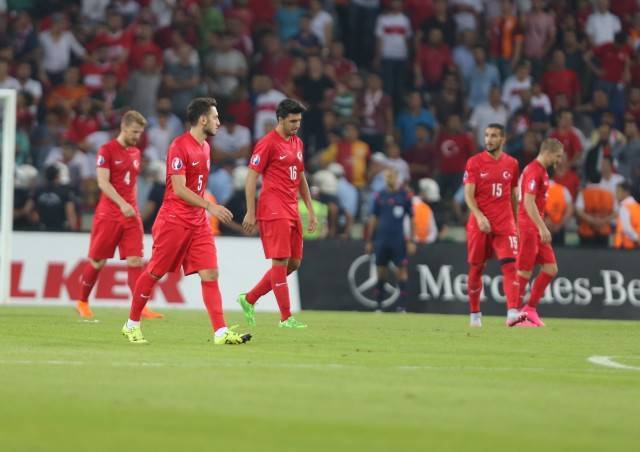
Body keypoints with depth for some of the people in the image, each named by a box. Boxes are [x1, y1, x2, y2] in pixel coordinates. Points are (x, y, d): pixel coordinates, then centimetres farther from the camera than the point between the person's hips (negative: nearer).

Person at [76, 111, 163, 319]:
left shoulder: (136, 153, 14)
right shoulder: (107, 150, -6)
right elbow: (103, 183, -15)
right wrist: (122, 204, -26)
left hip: (131, 214, 5)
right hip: (108, 214, -5)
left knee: (135, 260, -7)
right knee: (98, 261, 3)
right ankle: (82, 302, 21)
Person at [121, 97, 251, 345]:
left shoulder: (205, 147, 13)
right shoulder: (179, 146, -14)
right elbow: (179, 189, -20)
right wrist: (209, 206, -24)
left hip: (198, 222, 7)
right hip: (174, 220, -7)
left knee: (210, 274, -5)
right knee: (155, 273, 2)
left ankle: (221, 332, -11)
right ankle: (132, 325, 18)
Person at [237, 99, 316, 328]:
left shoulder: (297, 143, 16)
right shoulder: (268, 143, -8)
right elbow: (251, 178, -9)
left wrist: (311, 210, 19)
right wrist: (250, 212, -13)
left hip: (292, 210, 9)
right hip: (274, 210, -9)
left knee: (293, 263, 8)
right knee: (281, 262, -9)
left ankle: (249, 299, 18)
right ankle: (286, 318, -7)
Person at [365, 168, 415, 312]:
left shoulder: (405, 195, 0)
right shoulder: (379, 196, 8)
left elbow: (411, 218, 3)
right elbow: (374, 218, 14)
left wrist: (411, 241, -3)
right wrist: (369, 241, 11)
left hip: (398, 239, -3)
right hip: (381, 239, 3)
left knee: (401, 270, -7)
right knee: (381, 271, 5)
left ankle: (402, 305, -5)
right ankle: (379, 304, 12)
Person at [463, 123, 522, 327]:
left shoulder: (512, 164, 9)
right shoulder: (474, 162, 0)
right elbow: (468, 195, -6)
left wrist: (516, 223, 17)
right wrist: (479, 216, -21)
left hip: (505, 224, 1)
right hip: (479, 224, -1)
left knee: (510, 265, -15)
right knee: (476, 269, 6)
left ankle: (512, 313, -25)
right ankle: (475, 314, 21)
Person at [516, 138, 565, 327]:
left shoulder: (541, 171, 17)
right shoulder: (533, 171, -15)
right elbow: (528, 203, -22)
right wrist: (542, 228, -25)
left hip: (536, 229, 10)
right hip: (528, 228, -10)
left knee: (551, 269, 6)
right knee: (524, 273, -4)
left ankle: (530, 310, 14)